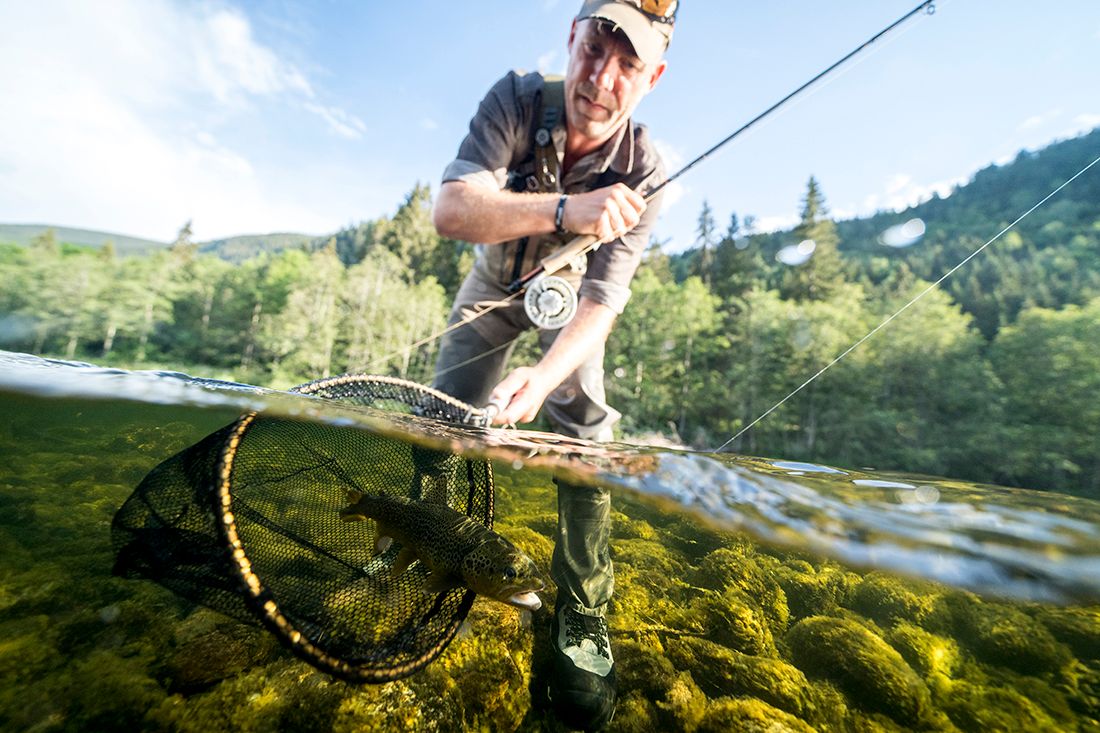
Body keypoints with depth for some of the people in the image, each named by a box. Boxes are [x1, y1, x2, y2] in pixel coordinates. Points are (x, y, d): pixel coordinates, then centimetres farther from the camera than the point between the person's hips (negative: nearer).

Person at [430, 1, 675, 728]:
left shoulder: (643, 172, -25)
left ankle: (582, 616, 4)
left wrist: (543, 375, -49)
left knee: (585, 437, -17)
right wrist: (564, 210, -51)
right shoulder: (516, 100, -23)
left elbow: (602, 301, -31)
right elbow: (450, 209, -36)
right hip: (496, 281, 2)